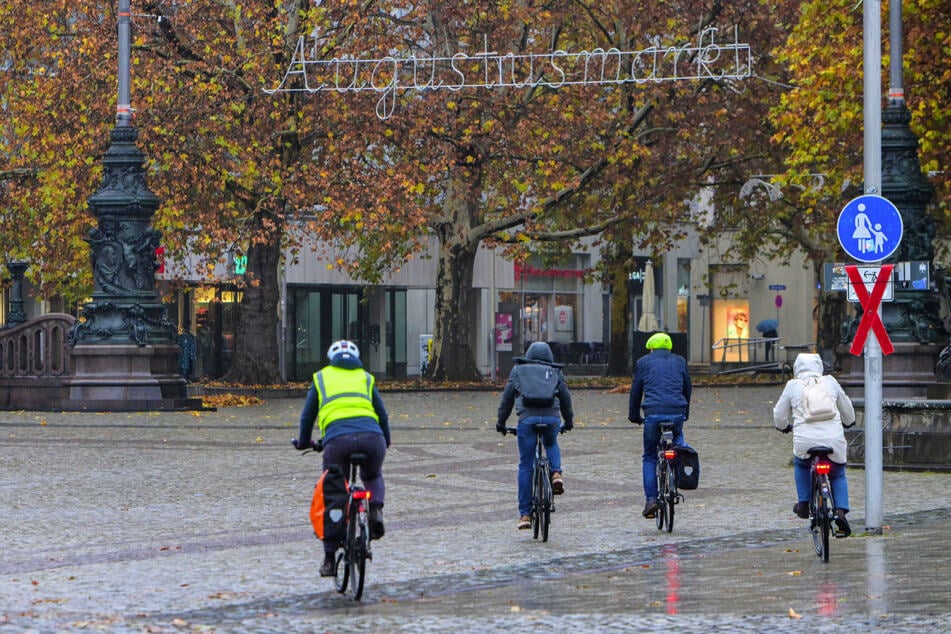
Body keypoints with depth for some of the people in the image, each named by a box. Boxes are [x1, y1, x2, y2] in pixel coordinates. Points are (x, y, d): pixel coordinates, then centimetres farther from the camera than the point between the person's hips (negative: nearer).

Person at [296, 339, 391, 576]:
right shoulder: (366, 378, 27)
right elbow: (382, 414, 28)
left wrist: (303, 442, 45)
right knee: (373, 476, 33)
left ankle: (329, 559, 12)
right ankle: (376, 510, 2)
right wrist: (386, 442, 46)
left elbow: (307, 416, 27)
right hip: (371, 437, 1)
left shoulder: (321, 378, 24)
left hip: (337, 439, -1)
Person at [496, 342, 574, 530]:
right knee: (551, 445, 34)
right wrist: (569, 421, 36)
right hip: (552, 417, 1)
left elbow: (507, 398, 19)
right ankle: (556, 473, 5)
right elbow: (565, 398, 22)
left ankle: (525, 514, 5)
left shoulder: (518, 370, 19)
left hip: (527, 418, -1)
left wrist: (501, 423, 28)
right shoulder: (555, 372, 20)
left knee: (525, 466, 6)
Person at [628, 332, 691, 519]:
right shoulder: (680, 361, 19)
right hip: (677, 414, 1)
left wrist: (634, 416, 26)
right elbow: (687, 389, 23)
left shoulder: (643, 362, 14)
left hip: (653, 414, -1)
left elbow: (636, 391, 16)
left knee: (649, 458, 9)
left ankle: (651, 499, -1)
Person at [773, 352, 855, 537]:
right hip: (833, 439, 1)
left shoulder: (793, 386, 7)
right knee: (838, 475, 21)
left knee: (800, 465, 31)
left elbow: (779, 414, 17)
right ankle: (841, 511, 1)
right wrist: (848, 422, 47)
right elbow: (847, 409, 24)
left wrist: (784, 426, 40)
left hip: (805, 440, -1)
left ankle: (803, 504, 25)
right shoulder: (830, 382, 11)